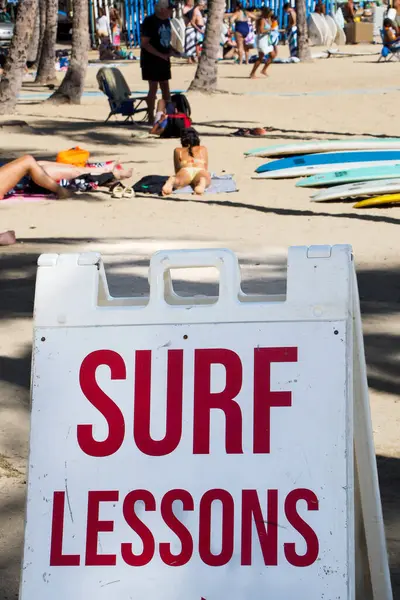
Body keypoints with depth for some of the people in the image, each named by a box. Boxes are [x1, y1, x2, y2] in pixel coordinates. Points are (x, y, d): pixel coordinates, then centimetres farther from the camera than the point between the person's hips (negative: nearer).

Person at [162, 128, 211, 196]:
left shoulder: (178, 150, 36)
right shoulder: (203, 149, 38)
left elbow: (177, 170, 39)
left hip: (185, 171, -1)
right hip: (200, 171, 1)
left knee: (177, 180, -32)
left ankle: (171, 182, -68)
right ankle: (202, 183, -70)